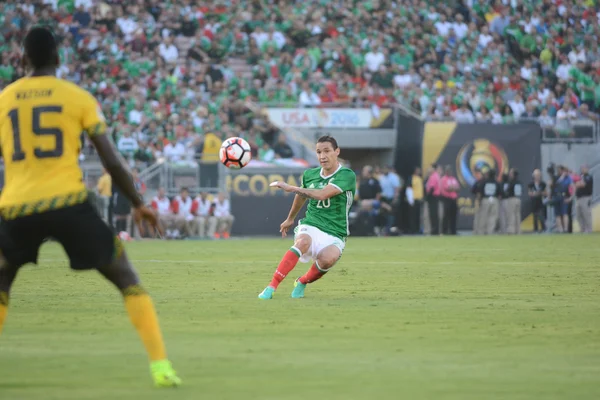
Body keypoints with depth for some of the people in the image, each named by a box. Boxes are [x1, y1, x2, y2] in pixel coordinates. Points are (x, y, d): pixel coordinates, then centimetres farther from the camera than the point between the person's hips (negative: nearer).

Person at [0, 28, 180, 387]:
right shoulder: (78, 98, 6)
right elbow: (112, 161, 4)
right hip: (68, 203, -2)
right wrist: (139, 204, 18)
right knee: (128, 279, 13)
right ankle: (161, 366, 1)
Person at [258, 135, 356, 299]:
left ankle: (302, 282, -2)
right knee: (303, 241, -35)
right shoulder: (310, 175, 8)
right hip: (310, 226, 2)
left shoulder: (347, 175, -10)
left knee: (327, 259, -35)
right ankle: (271, 287, -37)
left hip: (334, 235, -2)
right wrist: (290, 219, 43)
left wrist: (291, 187, -15)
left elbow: (322, 194, -23)